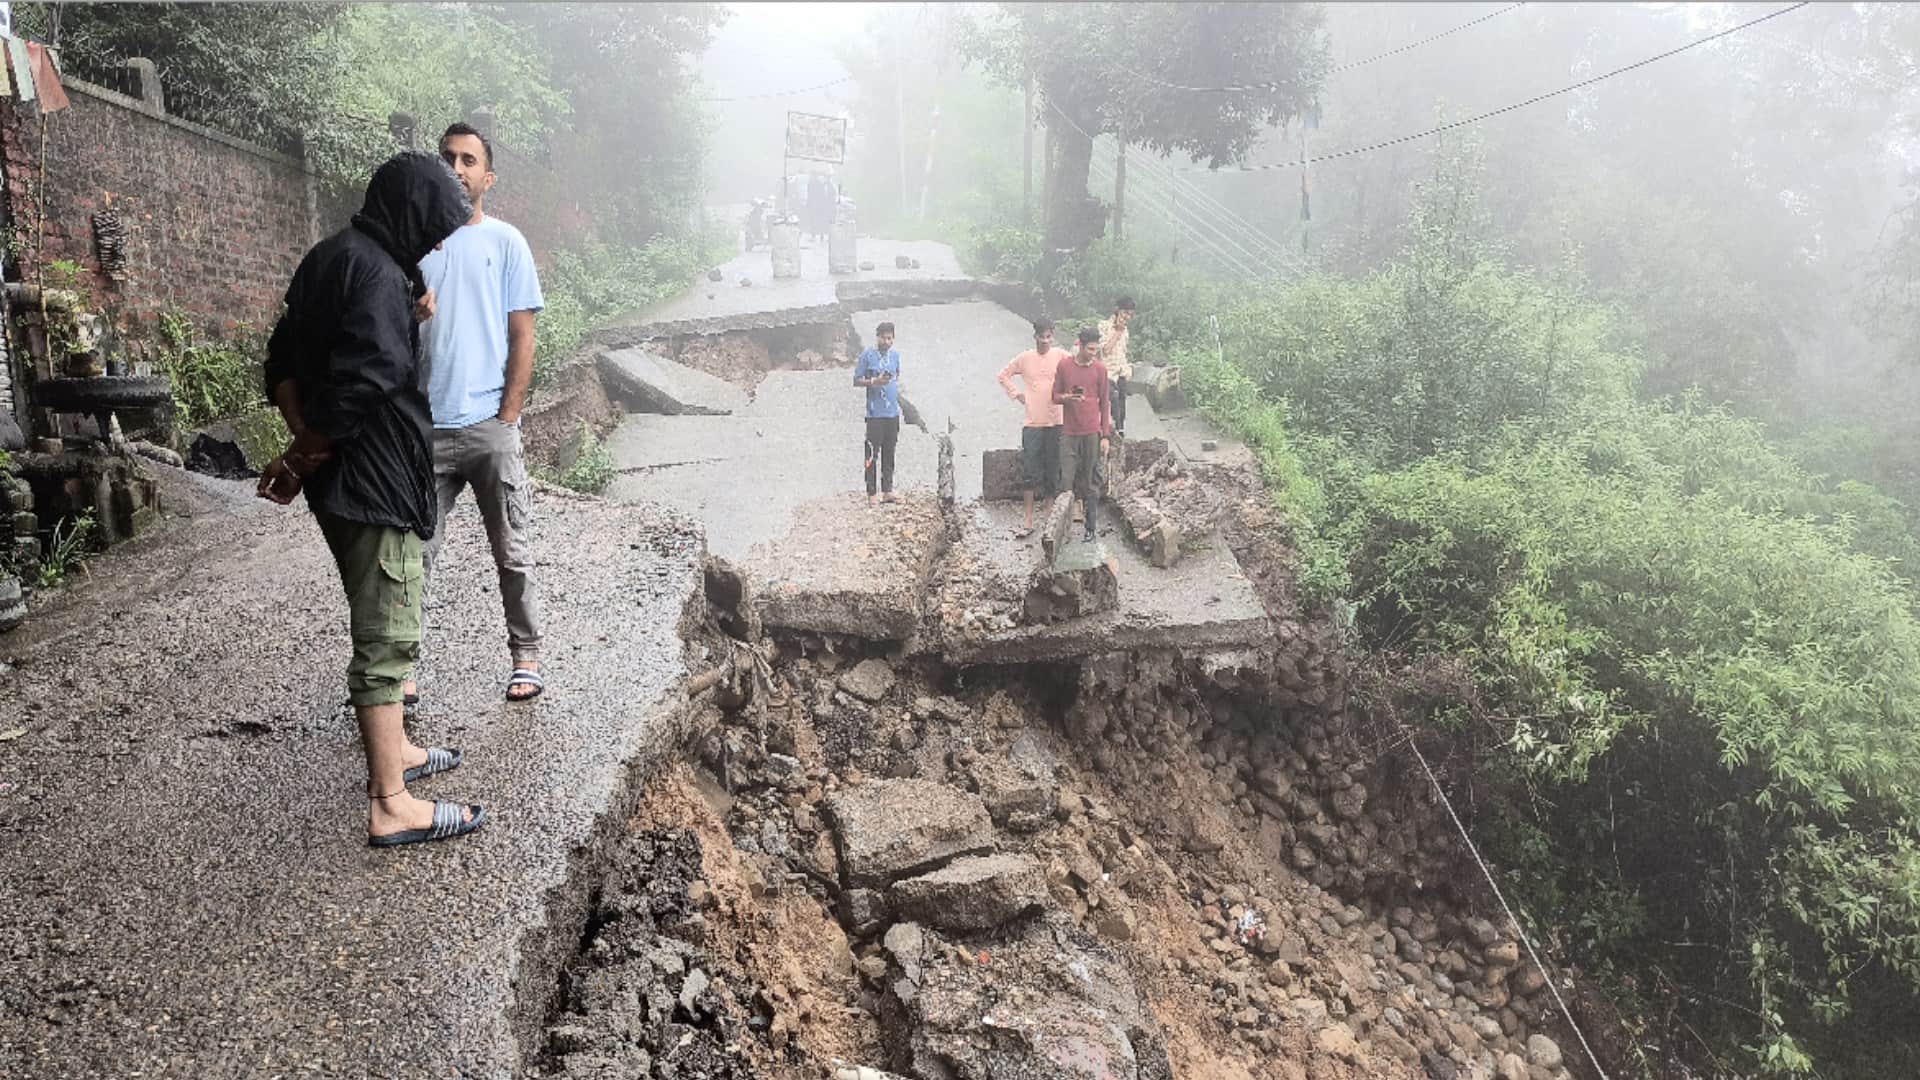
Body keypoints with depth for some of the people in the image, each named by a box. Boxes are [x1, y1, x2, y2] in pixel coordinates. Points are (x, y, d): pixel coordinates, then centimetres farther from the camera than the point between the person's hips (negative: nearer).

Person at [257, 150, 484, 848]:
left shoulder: (330, 259, 12)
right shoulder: (376, 275, -19)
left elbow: (282, 365, 15)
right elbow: (359, 388, -26)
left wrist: (304, 445, 6)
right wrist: (304, 461, -11)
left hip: (341, 481, 10)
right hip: (374, 484, -10)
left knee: (380, 625, 22)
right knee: (387, 636, -4)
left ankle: (391, 750, 37)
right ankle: (391, 806, 3)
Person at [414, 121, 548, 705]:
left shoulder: (505, 242, 1)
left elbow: (522, 338, -1)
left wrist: (507, 418, -7)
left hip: (490, 426, -2)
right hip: (425, 427, 2)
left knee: (513, 553, 7)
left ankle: (526, 657, 20)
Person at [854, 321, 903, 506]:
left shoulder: (895, 354, 9)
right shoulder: (867, 355, -7)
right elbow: (856, 381, -5)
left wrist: (896, 384, 12)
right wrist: (874, 382, -19)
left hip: (893, 412, 5)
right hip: (875, 413, -5)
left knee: (889, 452, 11)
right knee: (872, 453, -4)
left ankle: (887, 490, 19)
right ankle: (871, 493, 1)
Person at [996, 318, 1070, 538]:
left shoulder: (1061, 356, -1)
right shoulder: (1025, 358, 2)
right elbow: (1004, 375, 15)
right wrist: (1016, 394, 5)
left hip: (1055, 422, 0)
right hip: (1032, 423, 0)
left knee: (1053, 471, 6)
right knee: (1029, 472, -3)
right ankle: (1028, 520, 3)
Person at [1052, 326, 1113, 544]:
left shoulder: (1100, 369, 1)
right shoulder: (1064, 366, 1)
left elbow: (1105, 403, 5)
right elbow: (1055, 396, 7)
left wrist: (1105, 436, 2)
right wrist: (1067, 397, -17)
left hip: (1092, 433, 0)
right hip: (1069, 433, 0)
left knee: (1091, 483, 4)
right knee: (1066, 481, -4)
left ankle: (1090, 529, 11)